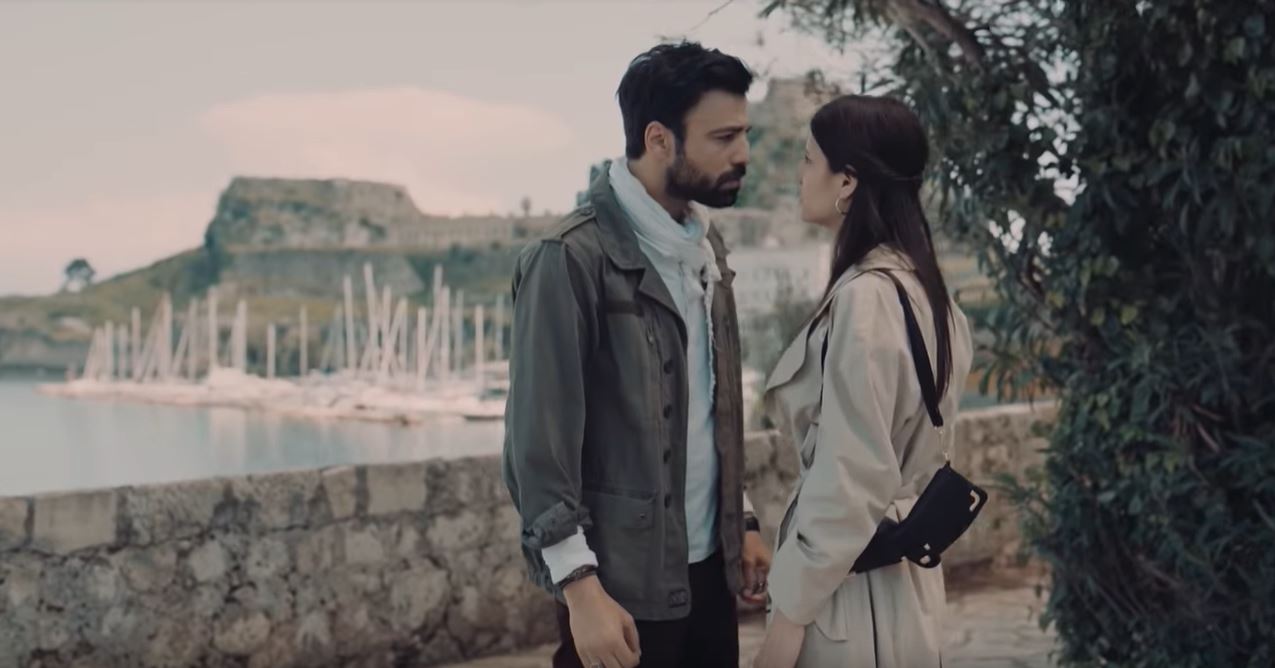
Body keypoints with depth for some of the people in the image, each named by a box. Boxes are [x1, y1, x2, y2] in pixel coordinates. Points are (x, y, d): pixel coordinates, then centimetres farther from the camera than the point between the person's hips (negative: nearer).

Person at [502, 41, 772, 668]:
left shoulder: (706, 245, 10)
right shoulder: (571, 258, -14)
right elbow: (539, 438, -16)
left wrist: (742, 523, 15)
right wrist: (580, 585, -19)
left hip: (707, 566, 7)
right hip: (623, 582, -7)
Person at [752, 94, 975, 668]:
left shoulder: (866, 298, -20)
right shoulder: (916, 287, 8)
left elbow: (850, 481, -22)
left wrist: (790, 614, -16)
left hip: (850, 587, -9)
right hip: (896, 573, 9)